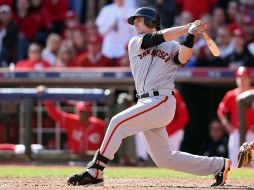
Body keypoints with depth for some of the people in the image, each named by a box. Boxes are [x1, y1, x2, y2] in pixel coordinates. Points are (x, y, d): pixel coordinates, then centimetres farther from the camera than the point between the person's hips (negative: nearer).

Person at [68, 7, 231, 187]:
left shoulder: (172, 46, 8)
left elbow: (182, 59, -14)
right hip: (146, 104, 6)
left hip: (162, 102, -6)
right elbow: (157, 38, -1)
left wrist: (190, 36, -27)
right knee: (164, 158, 6)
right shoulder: (135, 43, 17)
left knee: (118, 122, -22)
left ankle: (95, 172, -21)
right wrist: (187, 28, -6)